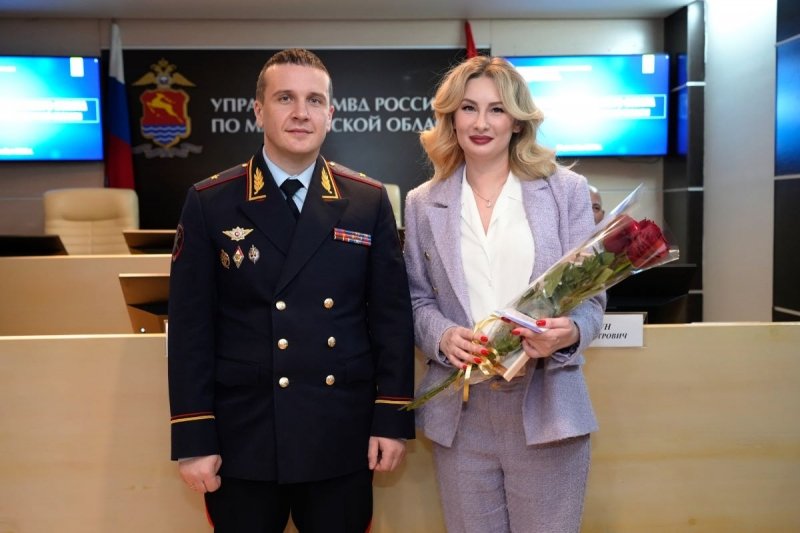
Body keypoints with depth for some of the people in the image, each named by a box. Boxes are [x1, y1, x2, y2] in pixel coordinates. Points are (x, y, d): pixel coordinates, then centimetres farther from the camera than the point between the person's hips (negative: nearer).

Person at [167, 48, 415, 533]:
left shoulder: (369, 201, 1)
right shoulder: (210, 203, -3)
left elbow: (392, 316, 2)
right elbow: (191, 327, -3)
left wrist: (393, 419, -2)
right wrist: (193, 439, -5)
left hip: (344, 440, 2)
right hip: (242, 440, -1)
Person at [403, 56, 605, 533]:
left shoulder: (567, 190, 1)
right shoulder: (424, 203, 6)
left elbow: (590, 296, 0)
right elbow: (418, 299, 9)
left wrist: (570, 333, -22)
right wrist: (443, 336, -13)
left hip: (547, 408, -1)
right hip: (459, 412, 2)